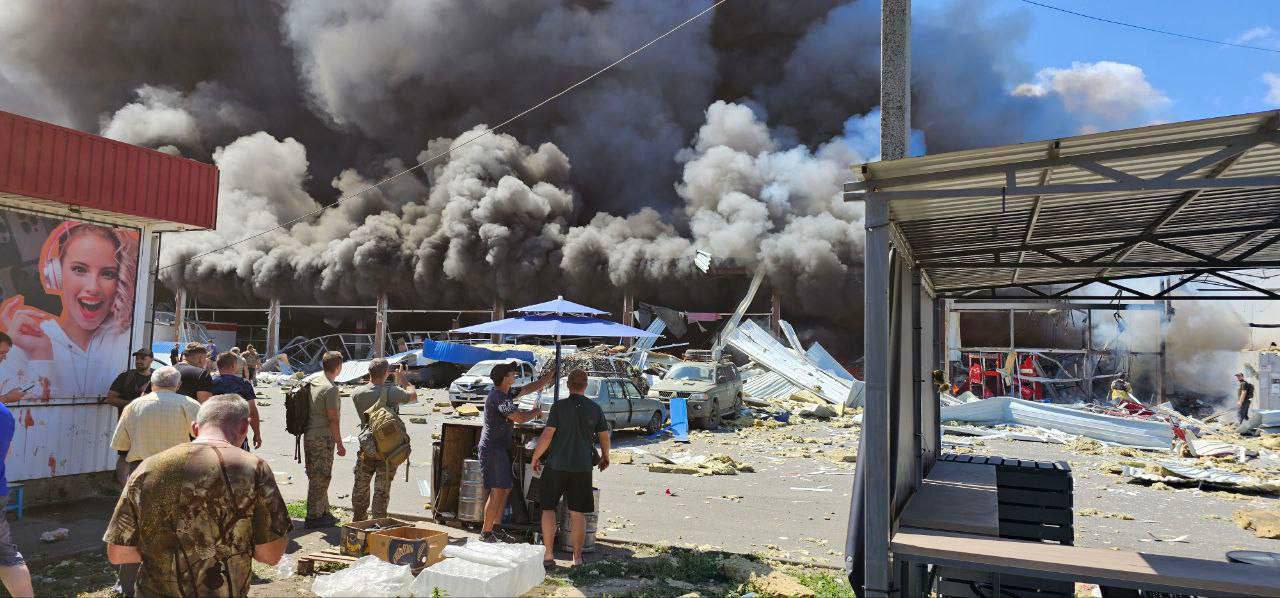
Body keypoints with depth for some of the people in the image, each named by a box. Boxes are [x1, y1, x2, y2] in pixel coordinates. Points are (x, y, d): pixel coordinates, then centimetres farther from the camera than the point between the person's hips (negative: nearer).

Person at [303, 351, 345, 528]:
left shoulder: (310, 380, 8)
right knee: (320, 478, 0)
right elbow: (333, 420, -18)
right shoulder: (330, 388, -19)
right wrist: (340, 444, -12)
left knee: (318, 477, 18)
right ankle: (313, 517, 7)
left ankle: (323, 512, 28)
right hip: (322, 438, -9)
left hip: (308, 435, 9)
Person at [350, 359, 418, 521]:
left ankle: (357, 521, 32)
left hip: (366, 449, 3)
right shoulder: (392, 392, -20)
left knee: (360, 487, 19)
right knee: (382, 490, 7)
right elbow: (413, 395, -2)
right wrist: (402, 379, 11)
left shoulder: (358, 393, -10)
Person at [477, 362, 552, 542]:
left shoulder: (506, 394, 12)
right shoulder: (498, 397, -19)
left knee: (506, 488, 14)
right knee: (497, 491, -8)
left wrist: (548, 377, 23)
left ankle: (496, 527, 21)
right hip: (492, 448, -10)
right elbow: (520, 418, -28)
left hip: (501, 448, 10)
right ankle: (486, 533, -1)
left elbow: (529, 389, 24)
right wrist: (535, 412, -9)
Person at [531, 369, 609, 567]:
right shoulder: (595, 408, 1)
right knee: (578, 513, 9)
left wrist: (535, 457, 2)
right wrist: (605, 456, 27)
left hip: (556, 465, -2)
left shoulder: (559, 406, -8)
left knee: (548, 508, 11)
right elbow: (604, 436, 9)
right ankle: (577, 557, 11)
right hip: (582, 467, 2)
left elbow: (547, 435, -11)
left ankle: (548, 554, 8)